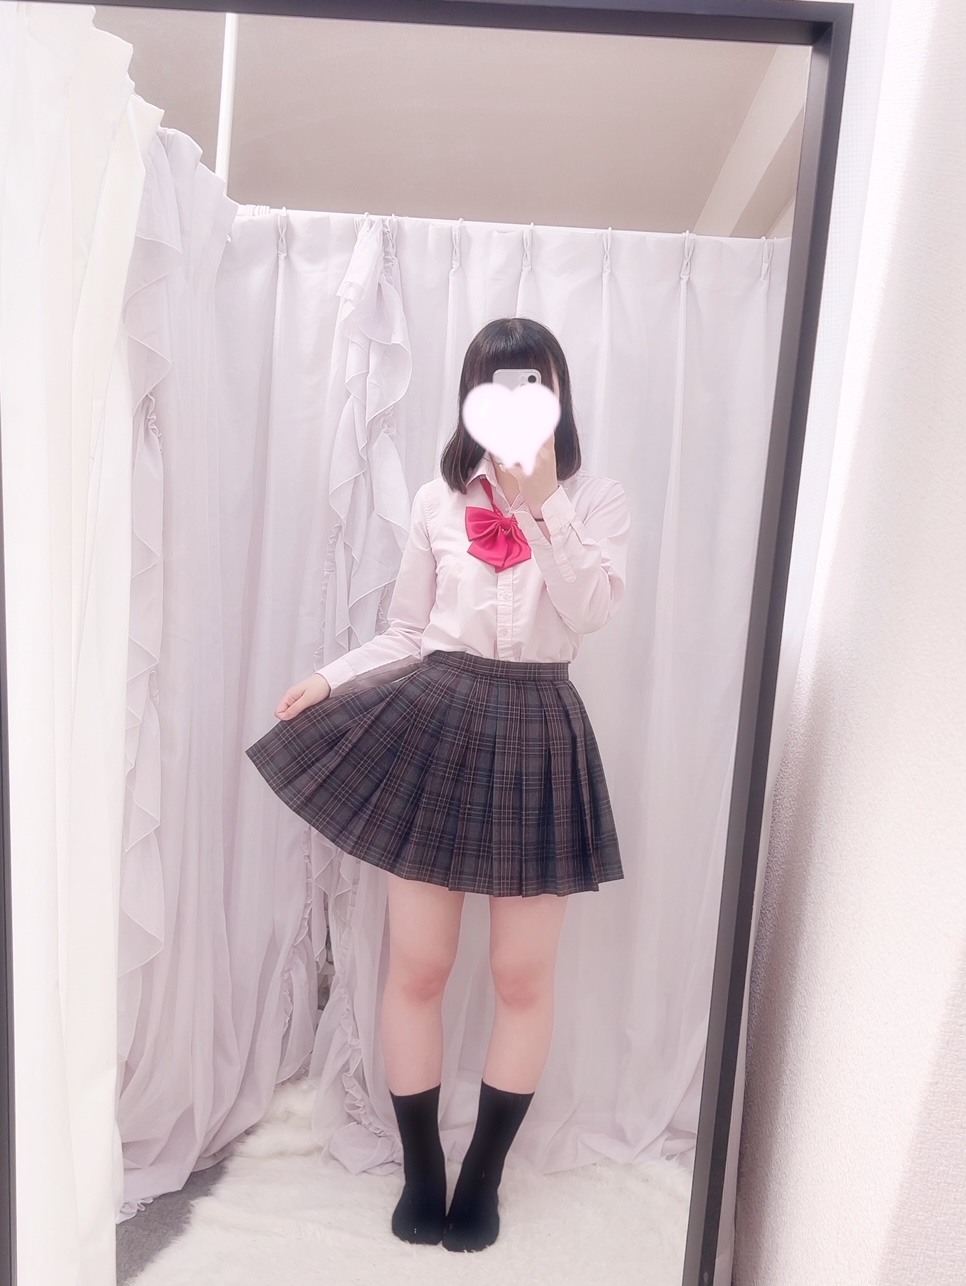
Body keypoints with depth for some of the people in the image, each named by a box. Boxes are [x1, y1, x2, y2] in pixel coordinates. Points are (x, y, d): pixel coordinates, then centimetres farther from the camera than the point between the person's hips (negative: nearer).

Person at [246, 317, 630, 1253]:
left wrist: (543, 499, -19)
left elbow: (592, 610, -15)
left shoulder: (597, 500, 3)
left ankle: (482, 1176, 34)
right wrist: (331, 678, -4)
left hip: (537, 733, 0)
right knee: (417, 967, 8)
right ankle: (421, 1171, 33)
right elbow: (408, 634, 9)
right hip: (435, 725, 1)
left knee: (522, 975, 9)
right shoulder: (438, 502, 6)